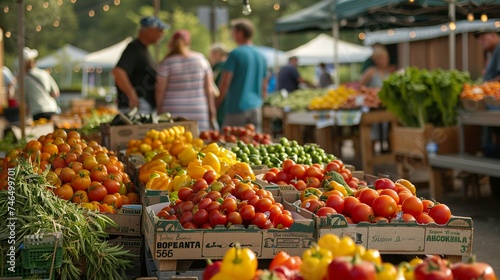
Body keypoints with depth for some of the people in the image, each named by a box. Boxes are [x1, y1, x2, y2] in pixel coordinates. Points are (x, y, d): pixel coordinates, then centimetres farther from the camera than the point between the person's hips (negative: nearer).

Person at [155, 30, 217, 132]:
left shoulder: (167, 63, -2)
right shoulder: (201, 59, 5)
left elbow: (160, 90, -3)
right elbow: (209, 88, 5)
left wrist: (159, 112, 6)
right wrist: (212, 111, 10)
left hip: (174, 113, -2)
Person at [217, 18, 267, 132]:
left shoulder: (235, 54, -8)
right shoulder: (261, 57, 13)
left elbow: (225, 83, -11)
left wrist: (216, 105, -2)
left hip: (237, 107, -6)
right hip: (256, 108, 6)